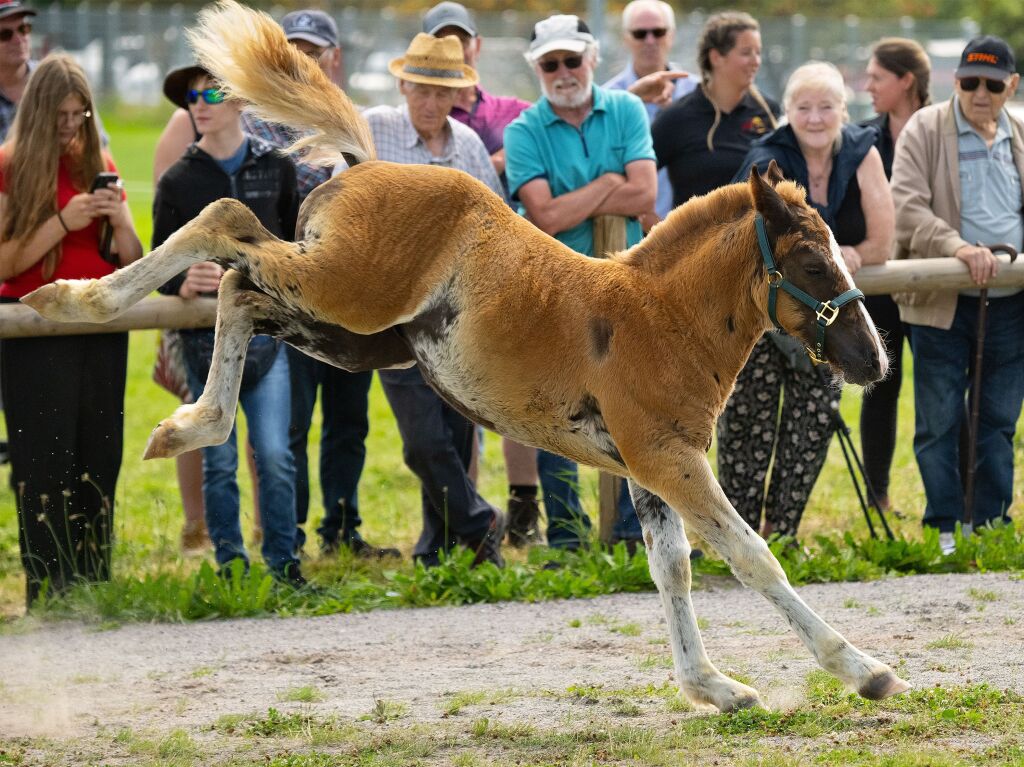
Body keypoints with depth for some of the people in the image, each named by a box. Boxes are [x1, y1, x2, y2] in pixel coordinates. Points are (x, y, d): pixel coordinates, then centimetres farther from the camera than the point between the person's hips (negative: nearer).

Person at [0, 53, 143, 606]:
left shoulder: (98, 165, 11)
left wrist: (117, 217, -8)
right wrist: (61, 223, -19)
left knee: (99, 459, 4)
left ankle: (94, 586, 9)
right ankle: (48, 594, -8)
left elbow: (131, 260, 12)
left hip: (100, 327, 5)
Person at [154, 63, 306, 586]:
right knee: (218, 462, 3)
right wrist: (183, 284, -19)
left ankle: (283, 563, 3)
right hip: (205, 339, 0)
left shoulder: (276, 168, 6)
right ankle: (230, 567, 11)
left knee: (275, 456, -7)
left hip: (266, 332, 0)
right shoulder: (178, 181, 4)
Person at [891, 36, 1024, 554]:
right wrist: (957, 247, -27)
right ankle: (944, 531, 6)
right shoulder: (925, 131, -1)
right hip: (943, 303, -4)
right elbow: (906, 207, -12)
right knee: (939, 421, 0)